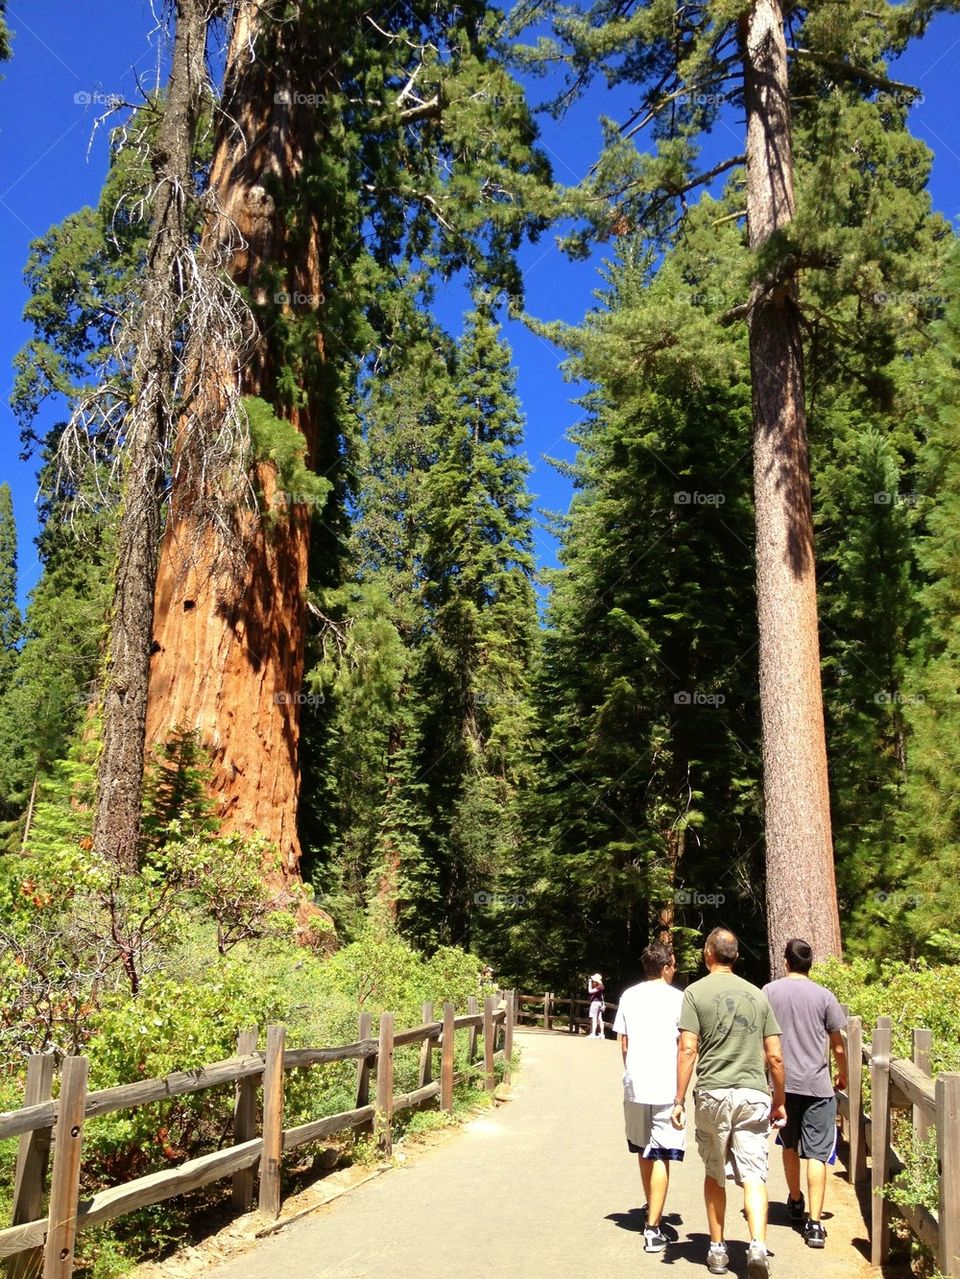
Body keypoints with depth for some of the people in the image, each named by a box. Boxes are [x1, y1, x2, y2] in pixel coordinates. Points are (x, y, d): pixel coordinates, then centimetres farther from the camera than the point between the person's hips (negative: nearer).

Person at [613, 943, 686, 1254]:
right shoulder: (677, 997, -6)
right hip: (666, 1088, -4)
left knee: (644, 1152, 20)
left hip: (635, 1086, 4)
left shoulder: (628, 996, 6)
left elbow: (623, 1044, 9)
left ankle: (651, 1213, 36)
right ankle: (653, 1229, -4)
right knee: (661, 1157, 0)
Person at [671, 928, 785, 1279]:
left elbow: (688, 1049, -9)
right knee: (753, 1175, 1)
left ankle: (717, 1250, 22)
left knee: (715, 1175, 14)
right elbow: (775, 1056, 9)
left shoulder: (696, 992, -2)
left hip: (713, 1093, -2)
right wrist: (779, 1101, 19)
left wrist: (679, 1100, -4)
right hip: (754, 1095, 2)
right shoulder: (757, 995, 9)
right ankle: (757, 1246, -17)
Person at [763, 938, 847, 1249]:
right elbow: (838, 1046, 3)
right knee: (816, 1154, 0)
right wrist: (843, 1075, 22)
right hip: (817, 1085, -2)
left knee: (790, 1145, 21)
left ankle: (795, 1203, 38)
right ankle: (814, 1224, -5)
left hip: (782, 1083, 2)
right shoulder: (824, 996, -3)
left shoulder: (769, 992, -1)